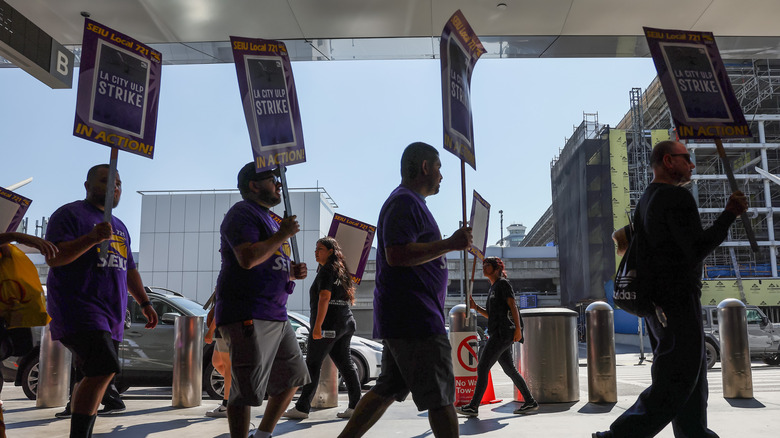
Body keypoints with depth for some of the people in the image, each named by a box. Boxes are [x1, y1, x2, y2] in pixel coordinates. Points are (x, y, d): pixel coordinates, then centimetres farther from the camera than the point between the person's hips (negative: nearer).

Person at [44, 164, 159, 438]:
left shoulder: (119, 226, 24)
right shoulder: (71, 214, 0)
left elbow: (129, 270, 29)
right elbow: (53, 257, -13)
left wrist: (145, 303, 22)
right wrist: (92, 238, -26)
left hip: (111, 317, 8)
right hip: (79, 310, -8)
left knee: (96, 379, 6)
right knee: (104, 370, -22)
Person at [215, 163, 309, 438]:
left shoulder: (270, 221, 24)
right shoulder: (243, 213, -7)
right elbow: (247, 258, -23)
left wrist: (292, 273, 10)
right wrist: (282, 235, -13)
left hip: (277, 316, 10)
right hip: (248, 316, -10)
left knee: (292, 378, 16)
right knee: (247, 390, -9)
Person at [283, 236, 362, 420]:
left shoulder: (327, 271, -9)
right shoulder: (341, 271, 19)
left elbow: (324, 298, -19)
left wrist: (317, 326, -23)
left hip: (328, 324, -9)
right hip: (346, 322, 9)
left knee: (312, 364, -3)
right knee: (345, 363, 8)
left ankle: (302, 408, -1)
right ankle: (355, 405, 6)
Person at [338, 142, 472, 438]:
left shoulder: (410, 202, 23)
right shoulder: (404, 202, -11)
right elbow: (396, 254, -24)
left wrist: (455, 243, 24)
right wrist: (450, 244, -19)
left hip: (401, 319, 11)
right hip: (413, 317, -11)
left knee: (388, 389, 15)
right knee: (440, 394, -5)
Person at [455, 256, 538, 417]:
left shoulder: (503, 283, -3)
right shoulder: (493, 288, 22)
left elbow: (513, 306, -12)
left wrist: (518, 328, -21)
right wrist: (475, 307, 9)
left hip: (502, 333, -9)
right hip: (498, 334, 9)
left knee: (482, 368, -10)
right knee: (510, 369, 10)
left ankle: (473, 406, -8)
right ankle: (530, 402, 14)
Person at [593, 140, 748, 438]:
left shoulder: (645, 200, 15)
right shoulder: (677, 197, -14)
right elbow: (698, 248, -21)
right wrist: (730, 214, -13)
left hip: (656, 303, 10)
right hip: (678, 300, -10)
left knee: (692, 370, 21)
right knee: (676, 380, -7)